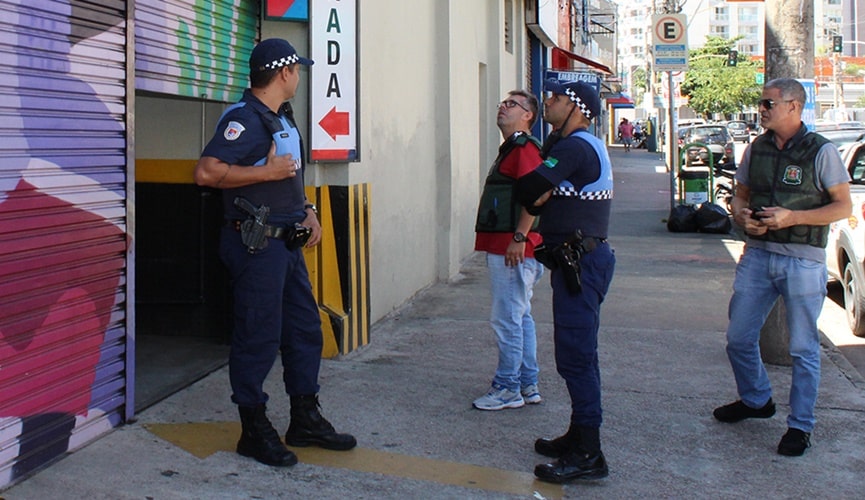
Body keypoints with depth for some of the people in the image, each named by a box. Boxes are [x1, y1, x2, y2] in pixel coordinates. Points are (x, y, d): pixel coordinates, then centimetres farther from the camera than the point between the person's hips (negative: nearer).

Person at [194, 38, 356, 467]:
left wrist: (306, 210, 14)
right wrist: (267, 172, -23)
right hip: (256, 244, -10)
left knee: (304, 328, 14)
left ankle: (305, 420, 26)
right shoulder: (243, 119, -15)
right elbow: (206, 172, -25)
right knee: (258, 337, -2)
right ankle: (254, 431, 10)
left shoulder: (282, 118, 16)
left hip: (287, 243, 10)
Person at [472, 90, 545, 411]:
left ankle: (507, 389, 2)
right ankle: (528, 386, 22)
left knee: (506, 320, -6)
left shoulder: (525, 148, -12)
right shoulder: (510, 149, 20)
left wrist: (519, 238, -26)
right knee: (521, 317, 14)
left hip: (513, 249, -11)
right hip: (503, 248, 11)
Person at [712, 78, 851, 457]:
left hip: (803, 260, -5)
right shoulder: (756, 149, 8)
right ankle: (755, 400, 34)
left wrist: (793, 217, -18)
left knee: (803, 348, 3)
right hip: (758, 254, 5)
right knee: (738, 337, 10)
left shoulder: (821, 151, -6)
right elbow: (740, 195, 18)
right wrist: (742, 215, -6)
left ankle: (800, 425, 16)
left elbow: (844, 206, -6)